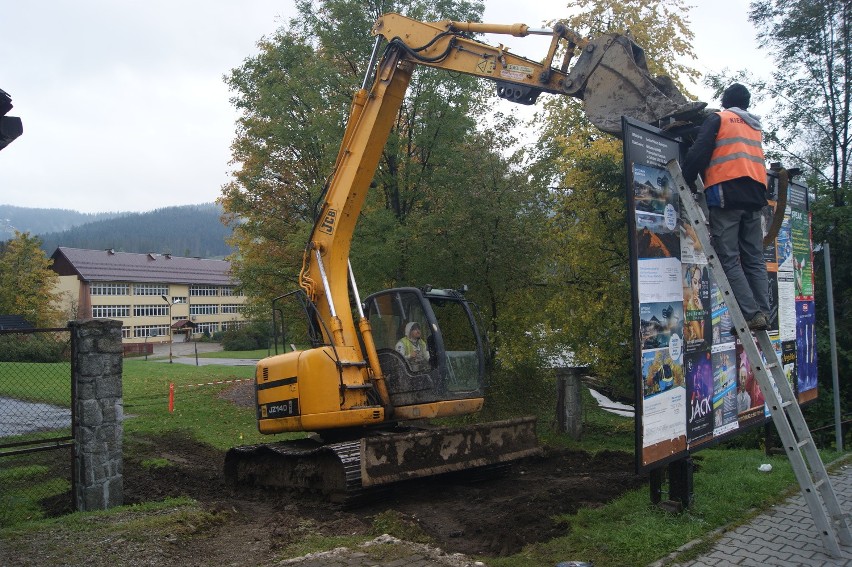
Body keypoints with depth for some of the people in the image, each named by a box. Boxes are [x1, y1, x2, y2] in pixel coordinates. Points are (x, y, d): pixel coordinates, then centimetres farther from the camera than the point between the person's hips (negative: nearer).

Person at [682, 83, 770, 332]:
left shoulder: (718, 118, 7)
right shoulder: (756, 126, 26)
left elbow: (699, 153, -4)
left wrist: (686, 183, 2)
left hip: (726, 192, -6)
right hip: (755, 195, 6)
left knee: (729, 258, -8)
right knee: (754, 259, 7)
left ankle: (751, 313, -17)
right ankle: (763, 312, -2)